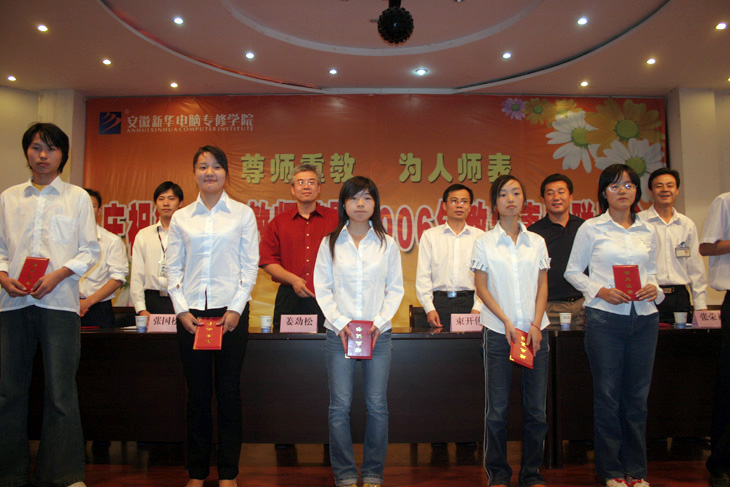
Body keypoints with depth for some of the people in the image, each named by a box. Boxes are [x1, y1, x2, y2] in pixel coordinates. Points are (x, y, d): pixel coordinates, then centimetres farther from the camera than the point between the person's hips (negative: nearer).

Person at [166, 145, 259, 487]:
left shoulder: (243, 214, 5)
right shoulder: (181, 218, 10)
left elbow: (250, 265, 1)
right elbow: (173, 267, 8)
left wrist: (236, 308, -7)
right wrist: (181, 309, -3)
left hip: (230, 311, -1)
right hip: (191, 312, 2)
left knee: (229, 391, 2)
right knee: (197, 393, 6)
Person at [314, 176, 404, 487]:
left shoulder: (387, 244, 7)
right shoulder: (330, 243, 6)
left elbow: (395, 288, 6)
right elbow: (322, 287, 3)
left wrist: (380, 322, -6)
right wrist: (340, 322, -8)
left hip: (379, 333, 1)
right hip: (339, 333, 0)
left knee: (377, 405, 3)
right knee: (340, 406, 1)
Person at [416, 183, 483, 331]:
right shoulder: (430, 235, 11)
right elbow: (423, 275, 7)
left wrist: (477, 308, -7)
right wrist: (429, 308, -4)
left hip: (469, 301, 0)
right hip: (439, 302, 0)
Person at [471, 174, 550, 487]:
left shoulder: (536, 242, 10)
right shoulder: (484, 242, 3)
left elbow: (542, 287, 9)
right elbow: (482, 288, 0)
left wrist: (535, 325, -4)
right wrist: (507, 323, -8)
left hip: (534, 330, 2)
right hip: (498, 331, -2)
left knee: (536, 408, 4)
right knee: (497, 408, 1)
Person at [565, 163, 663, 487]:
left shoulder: (648, 232, 12)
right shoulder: (591, 229, 1)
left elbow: (652, 272, 19)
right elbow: (573, 272, 3)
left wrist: (654, 289, -3)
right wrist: (602, 291, -11)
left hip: (644, 318, 4)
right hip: (604, 317, -3)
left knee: (638, 394, 8)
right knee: (608, 394, 2)